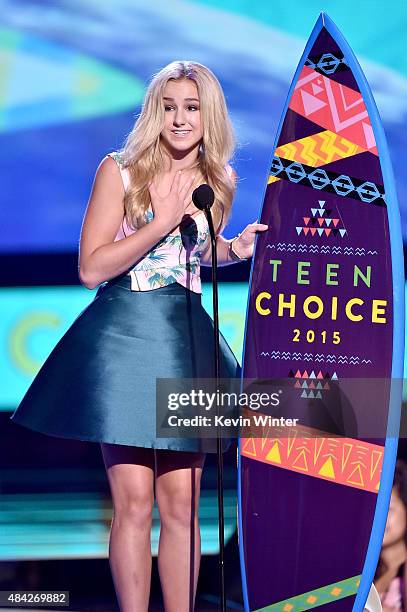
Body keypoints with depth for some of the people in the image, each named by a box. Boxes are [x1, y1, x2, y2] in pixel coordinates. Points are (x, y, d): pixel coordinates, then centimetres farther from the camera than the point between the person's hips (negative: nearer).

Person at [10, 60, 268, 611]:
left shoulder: (217, 183, 9)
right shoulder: (120, 170, -4)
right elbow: (91, 267, -10)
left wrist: (236, 250, 5)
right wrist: (163, 221, -15)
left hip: (187, 339, 4)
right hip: (124, 335, -4)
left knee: (181, 502, 3)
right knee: (134, 500, -6)